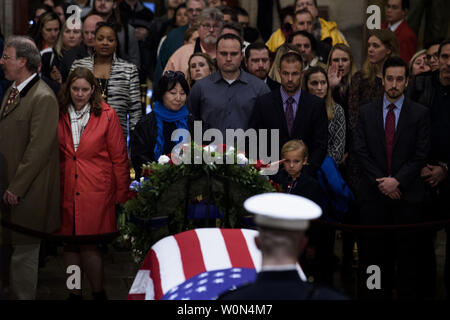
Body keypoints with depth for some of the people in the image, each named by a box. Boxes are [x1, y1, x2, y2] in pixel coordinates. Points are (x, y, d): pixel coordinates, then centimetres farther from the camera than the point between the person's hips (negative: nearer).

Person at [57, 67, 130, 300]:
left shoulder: (106, 115, -1)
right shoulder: (59, 115, 6)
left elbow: (119, 157, 1)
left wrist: (121, 193, -1)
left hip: (96, 191, -3)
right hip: (66, 191, 3)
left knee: (89, 245, -8)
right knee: (70, 245, 6)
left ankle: (98, 293, 7)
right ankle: (74, 293, 17)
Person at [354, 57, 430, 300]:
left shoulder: (420, 114, 3)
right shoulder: (366, 112, 8)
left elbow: (421, 155, -2)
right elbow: (361, 152, 2)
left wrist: (397, 181, -12)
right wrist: (382, 182, -8)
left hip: (407, 194, -1)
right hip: (373, 194, 1)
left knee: (407, 254, 1)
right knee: (373, 252, 3)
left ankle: (407, 295, 7)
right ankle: (375, 295, 9)